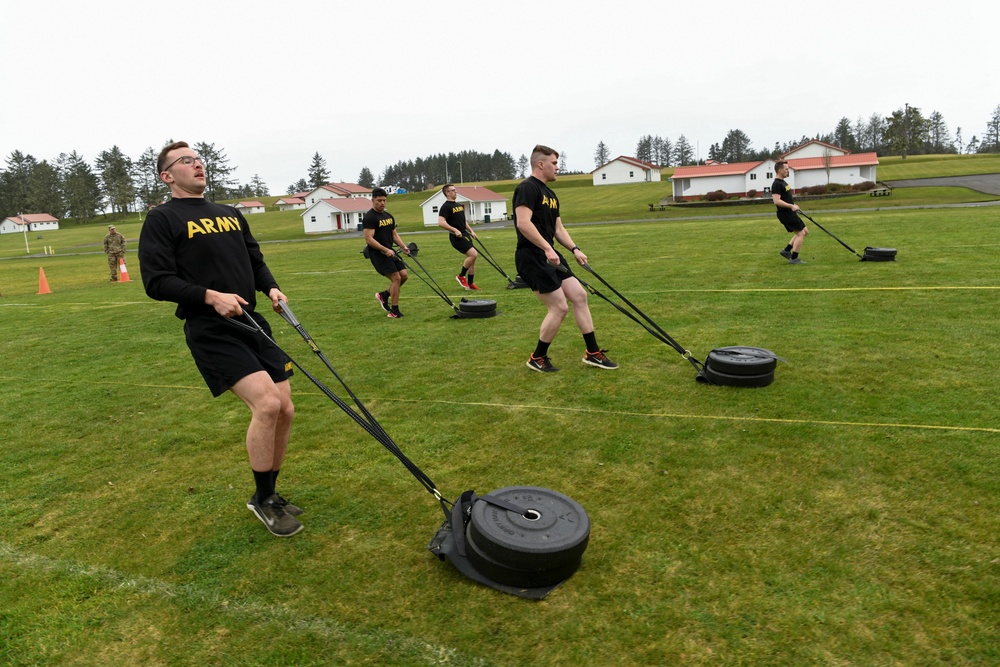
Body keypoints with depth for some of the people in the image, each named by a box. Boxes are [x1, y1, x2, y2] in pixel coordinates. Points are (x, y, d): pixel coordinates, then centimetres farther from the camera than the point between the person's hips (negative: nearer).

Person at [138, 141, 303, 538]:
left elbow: (256, 260, 25)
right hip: (210, 331, -6)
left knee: (284, 410, 3)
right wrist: (211, 296, -20)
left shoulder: (231, 215, 19)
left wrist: (270, 287, 4)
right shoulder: (162, 219, 0)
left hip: (250, 323, 7)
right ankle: (263, 499, 2)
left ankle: (268, 496, 24)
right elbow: (156, 282, -8)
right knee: (266, 403, -21)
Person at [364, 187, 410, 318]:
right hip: (377, 253, -8)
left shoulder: (389, 216, 13)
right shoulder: (369, 217, -13)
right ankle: (394, 311, -4)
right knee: (396, 278, -14)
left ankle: (384, 295, 23)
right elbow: (369, 239, -20)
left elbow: (394, 234, 19)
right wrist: (385, 250, -26)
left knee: (404, 275, 2)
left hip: (390, 252, 8)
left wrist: (403, 247, 2)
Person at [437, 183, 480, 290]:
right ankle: (461, 276, -4)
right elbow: (441, 223, -21)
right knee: (473, 254, -20)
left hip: (465, 234, 9)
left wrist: (471, 231, 19)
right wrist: (455, 230, -27)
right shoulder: (445, 207, -10)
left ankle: (470, 283, 17)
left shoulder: (459, 205, 18)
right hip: (457, 237, -9)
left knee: (472, 258, 8)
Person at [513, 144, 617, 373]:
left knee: (579, 296, 6)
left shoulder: (550, 195, 18)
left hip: (550, 256, 10)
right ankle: (537, 358, 10)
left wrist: (574, 249, 6)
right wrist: (547, 248, -26)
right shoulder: (527, 188, -12)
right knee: (560, 307, -9)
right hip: (532, 257, -10)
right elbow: (523, 223, -24)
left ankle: (592, 352, 16)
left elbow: (558, 229, 21)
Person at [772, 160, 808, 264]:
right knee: (800, 233, -8)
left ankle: (786, 251, 15)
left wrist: (793, 205, 16)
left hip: (790, 213, 10)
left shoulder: (783, 182, 16)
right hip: (785, 213, -10)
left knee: (805, 231, 15)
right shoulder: (776, 184, -17)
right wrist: (791, 206, -24)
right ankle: (794, 258, -3)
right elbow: (777, 201, -26)